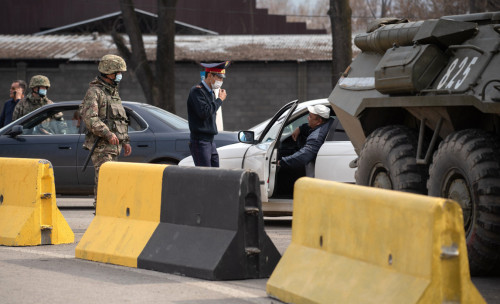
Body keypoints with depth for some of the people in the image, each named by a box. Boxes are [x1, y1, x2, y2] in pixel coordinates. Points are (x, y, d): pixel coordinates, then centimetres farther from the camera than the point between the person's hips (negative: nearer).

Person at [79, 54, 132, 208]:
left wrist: (125, 141, 22)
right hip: (101, 144, -9)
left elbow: (122, 119, 28)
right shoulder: (94, 92, -9)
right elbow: (90, 119, -19)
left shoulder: (114, 92, 20)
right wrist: (108, 134, -25)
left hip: (114, 144, 9)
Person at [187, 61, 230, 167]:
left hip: (210, 141, 9)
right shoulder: (197, 91, -11)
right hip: (200, 142, -9)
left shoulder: (211, 92, 17)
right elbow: (204, 112, -23)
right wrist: (219, 100, -14)